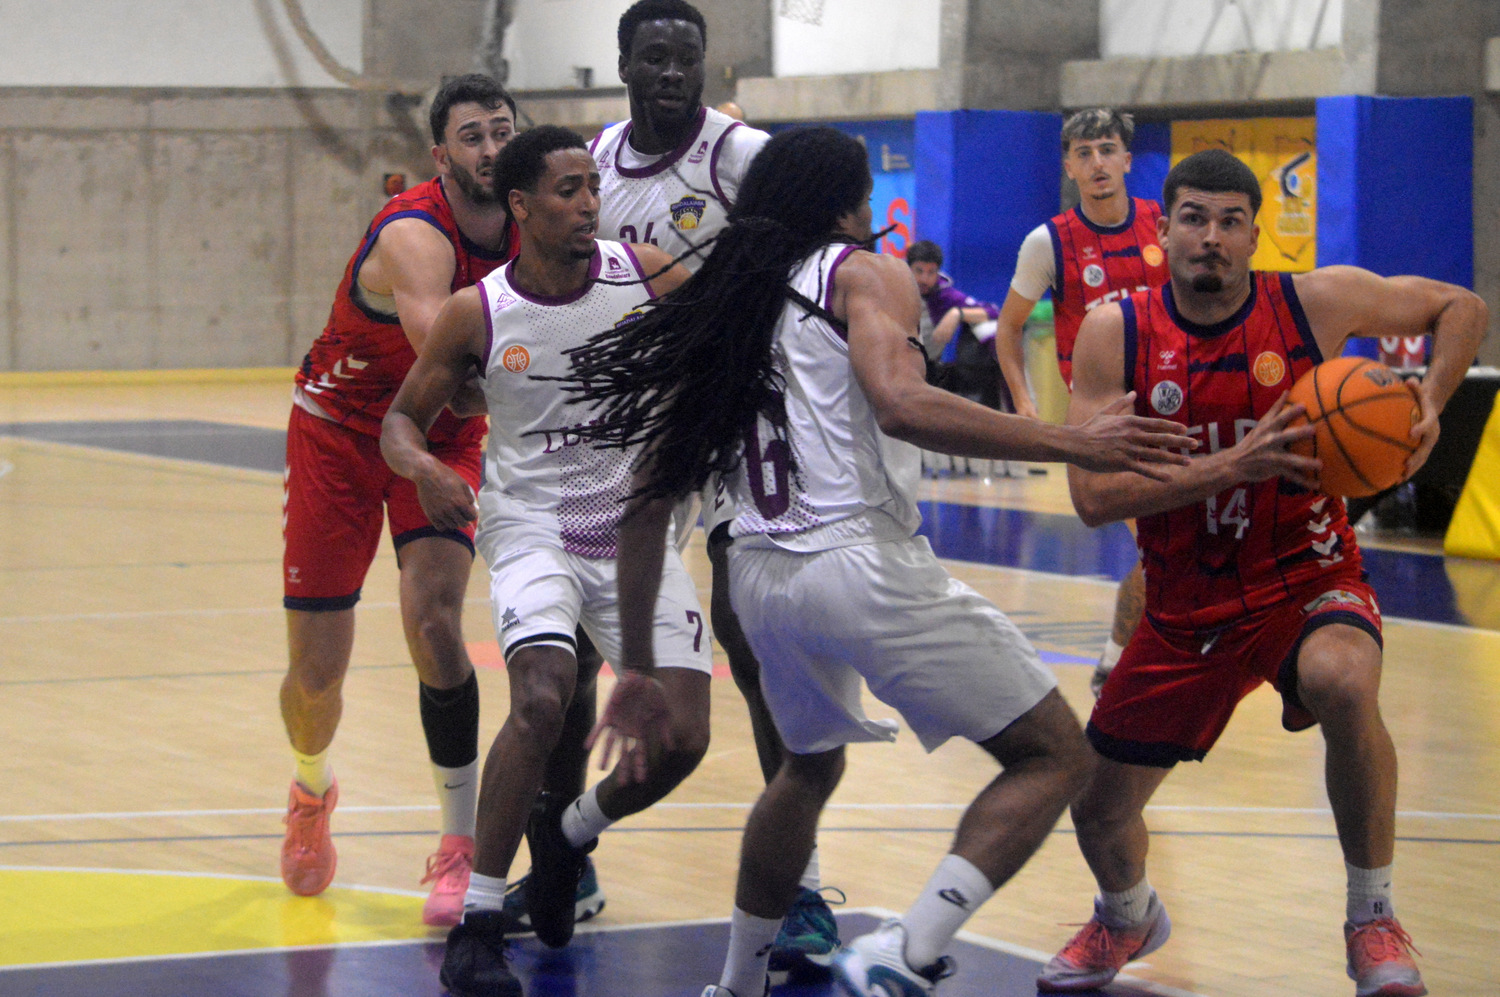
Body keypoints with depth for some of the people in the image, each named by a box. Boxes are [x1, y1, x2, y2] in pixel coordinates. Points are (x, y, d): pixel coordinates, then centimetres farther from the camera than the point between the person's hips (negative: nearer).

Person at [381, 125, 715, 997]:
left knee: (682, 737, -7)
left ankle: (568, 835, 25)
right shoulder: (477, 314, -9)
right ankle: (478, 924, -16)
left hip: (638, 525, 3)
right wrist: (421, 466, -20)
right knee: (543, 701, -27)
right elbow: (404, 419, 3)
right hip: (533, 524, -3)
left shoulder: (648, 274, -7)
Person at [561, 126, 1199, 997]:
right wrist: (1075, 445, -16)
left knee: (810, 767, 34)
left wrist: (638, 667, 23)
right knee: (1055, 757, 2)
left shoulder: (716, 306, 20)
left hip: (761, 573, 7)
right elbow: (901, 405, -18)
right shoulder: (866, 274, 4)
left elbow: (651, 500, 18)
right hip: (864, 559, -7)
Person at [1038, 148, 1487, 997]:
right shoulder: (1115, 335, -10)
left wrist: (1428, 406, -15)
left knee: (1342, 682, -38)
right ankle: (1128, 919, 47)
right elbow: (1094, 496, -18)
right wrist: (1228, 468, -30)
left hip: (1310, 582, -3)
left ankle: (1373, 918, -16)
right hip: (1188, 611, 3)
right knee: (1097, 808, 8)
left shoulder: (1316, 303, -12)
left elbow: (1462, 309, 3)